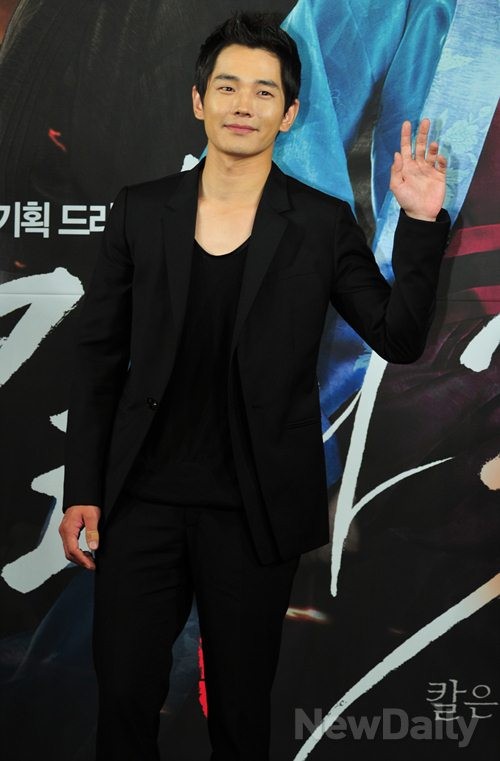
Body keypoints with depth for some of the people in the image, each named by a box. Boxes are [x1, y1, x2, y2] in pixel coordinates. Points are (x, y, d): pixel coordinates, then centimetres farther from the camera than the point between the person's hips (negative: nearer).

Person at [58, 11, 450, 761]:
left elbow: (400, 338, -2)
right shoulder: (140, 211, 1)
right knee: (124, 698, 11)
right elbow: (99, 356, 4)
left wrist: (421, 223, -14)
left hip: (254, 511, -1)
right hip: (142, 500, 1)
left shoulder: (323, 224, -2)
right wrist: (83, 490, 2)